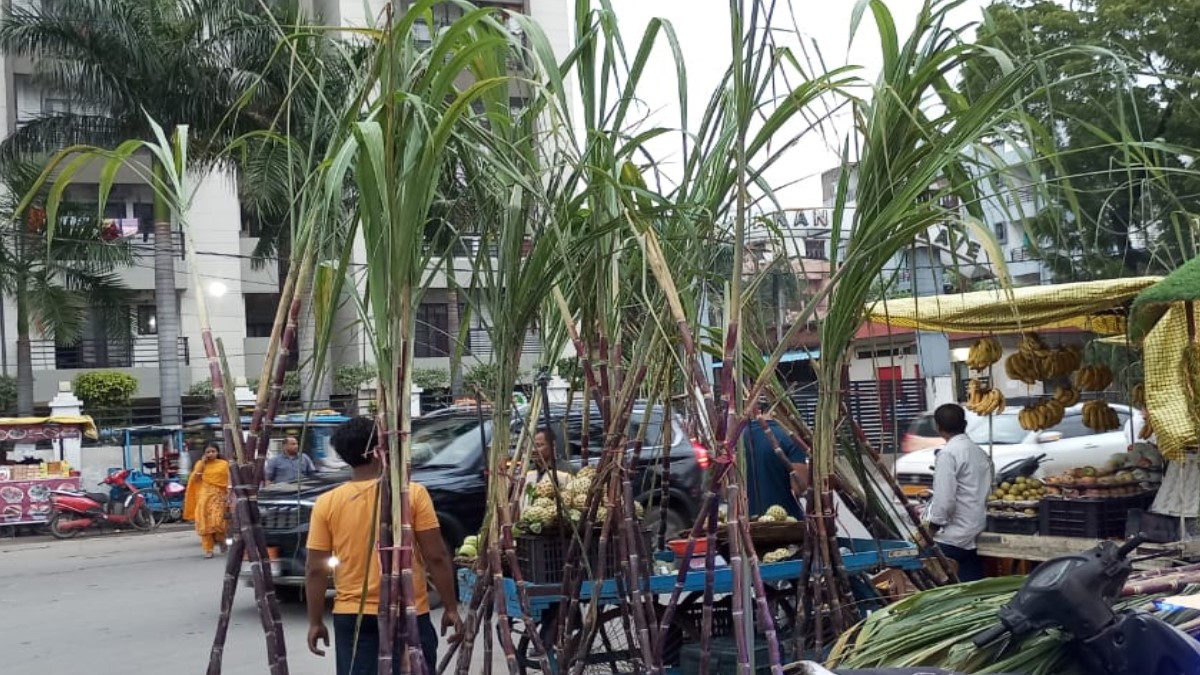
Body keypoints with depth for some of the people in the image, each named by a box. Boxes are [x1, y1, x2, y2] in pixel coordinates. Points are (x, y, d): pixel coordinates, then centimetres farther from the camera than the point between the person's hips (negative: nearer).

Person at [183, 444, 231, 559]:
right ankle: (208, 549, 6)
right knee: (205, 523, -2)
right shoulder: (200, 464, 10)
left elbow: (228, 481, 5)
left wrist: (228, 494, -6)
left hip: (218, 496, -2)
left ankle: (221, 540, 16)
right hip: (204, 495, 2)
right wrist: (202, 463, -5)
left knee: (217, 521, -14)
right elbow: (195, 478, -3)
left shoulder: (223, 464, 6)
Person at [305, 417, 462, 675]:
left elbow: (316, 570, 0)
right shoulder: (413, 493, -8)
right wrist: (451, 608, 1)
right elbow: (437, 558, -8)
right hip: (409, 613, -2)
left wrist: (315, 621, 9)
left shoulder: (326, 503, -2)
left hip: (351, 617, 2)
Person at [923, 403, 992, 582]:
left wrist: (929, 530, -8)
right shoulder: (980, 452, 11)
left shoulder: (948, 454, -13)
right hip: (976, 536, 8)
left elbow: (944, 499, -18)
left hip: (952, 539, -8)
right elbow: (986, 492, 14)